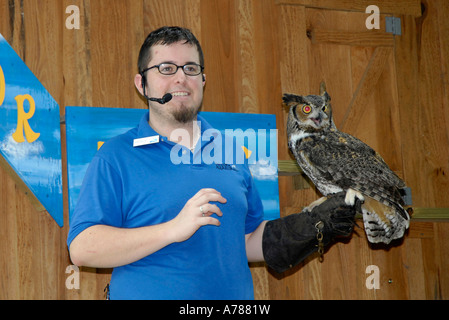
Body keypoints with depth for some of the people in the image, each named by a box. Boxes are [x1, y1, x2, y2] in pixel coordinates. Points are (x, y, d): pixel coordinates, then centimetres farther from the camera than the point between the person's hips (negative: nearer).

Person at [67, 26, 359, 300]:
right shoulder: (115, 157, -6)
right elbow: (81, 249, -16)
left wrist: (313, 229, 2)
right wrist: (173, 229, -24)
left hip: (234, 296, 5)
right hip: (147, 295, -4)